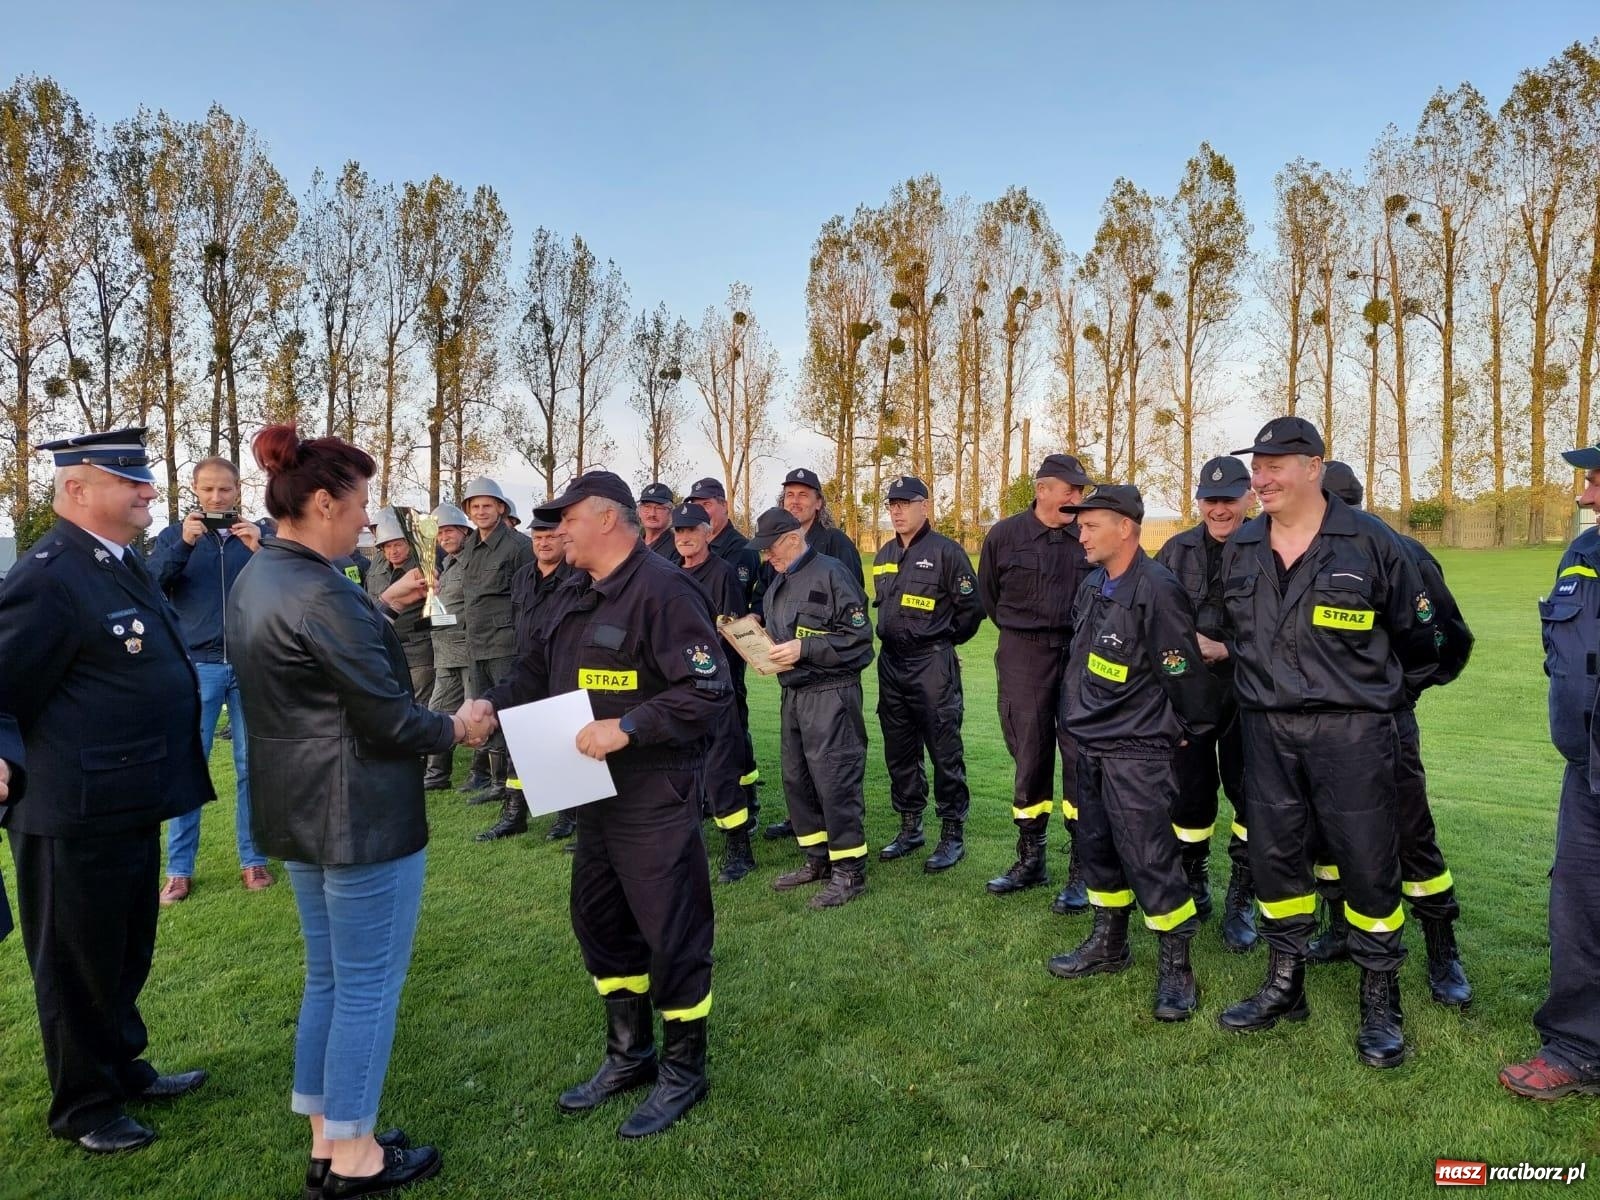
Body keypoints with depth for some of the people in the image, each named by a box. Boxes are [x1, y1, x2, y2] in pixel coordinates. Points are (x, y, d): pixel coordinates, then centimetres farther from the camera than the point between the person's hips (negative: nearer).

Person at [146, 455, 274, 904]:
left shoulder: (263, 532, 5)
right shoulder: (174, 535, 8)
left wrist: (259, 551, -19)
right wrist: (182, 545, -18)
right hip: (196, 665, 0)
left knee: (252, 765, 6)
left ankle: (253, 859, 17)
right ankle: (179, 870, 12)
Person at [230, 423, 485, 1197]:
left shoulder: (256, 580, 7)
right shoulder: (320, 592, -24)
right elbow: (389, 718, -22)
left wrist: (384, 607, 14)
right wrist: (458, 729, -5)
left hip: (299, 810, 10)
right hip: (361, 815, -10)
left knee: (328, 978, 21)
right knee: (369, 986, 6)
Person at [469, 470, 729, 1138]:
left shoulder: (663, 592, -19)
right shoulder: (574, 596, 11)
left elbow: (709, 692, -24)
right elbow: (539, 671, 17)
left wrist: (627, 727, -28)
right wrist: (494, 702, -1)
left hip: (656, 798, -10)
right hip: (596, 793, 10)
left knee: (671, 932, 4)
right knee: (598, 921, 19)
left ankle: (683, 1071, 25)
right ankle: (629, 1056, 39)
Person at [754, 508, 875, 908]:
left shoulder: (830, 573, -11)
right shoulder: (779, 582, 15)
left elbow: (858, 636, -15)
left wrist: (803, 649, -19)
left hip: (831, 692, -9)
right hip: (794, 692, 9)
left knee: (835, 779, -6)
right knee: (796, 779, 13)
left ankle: (849, 870, 6)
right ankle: (818, 860, 27)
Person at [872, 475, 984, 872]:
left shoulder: (946, 551, -9)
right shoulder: (884, 555, 13)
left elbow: (971, 606, -7)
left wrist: (945, 640, 3)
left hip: (932, 664, -7)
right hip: (891, 662, 7)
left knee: (944, 751, -2)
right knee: (899, 751, 13)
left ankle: (952, 834, 9)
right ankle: (910, 827, 26)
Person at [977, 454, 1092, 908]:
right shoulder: (1004, 535, 0)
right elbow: (988, 597, 12)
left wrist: (1082, 634, 6)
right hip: (1023, 658, 0)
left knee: (1080, 756, -2)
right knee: (1029, 756, 7)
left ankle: (1082, 870, 8)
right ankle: (1030, 860, 22)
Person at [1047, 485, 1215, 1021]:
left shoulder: (1157, 590, -19)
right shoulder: (1091, 587, 7)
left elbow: (1184, 673, -15)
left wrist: (1189, 732, -3)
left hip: (1137, 753, -8)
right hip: (1090, 745, 9)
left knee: (1150, 860, -3)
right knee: (1098, 847, 18)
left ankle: (1176, 967, 14)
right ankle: (1108, 944, 35)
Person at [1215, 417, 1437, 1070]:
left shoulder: (1370, 541, -7)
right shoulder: (1239, 549, 6)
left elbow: (1414, 632, 4)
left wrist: (1388, 696, 12)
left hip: (1351, 730, -4)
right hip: (1267, 729, 4)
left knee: (1367, 863, 3)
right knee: (1274, 856, 11)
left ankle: (1381, 1003, 20)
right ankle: (1284, 986, 28)